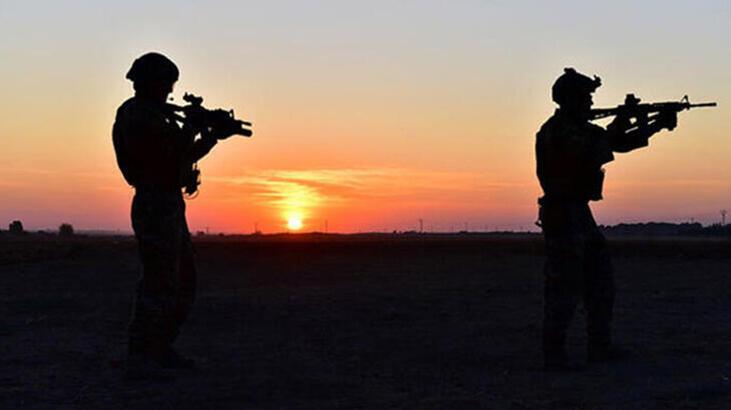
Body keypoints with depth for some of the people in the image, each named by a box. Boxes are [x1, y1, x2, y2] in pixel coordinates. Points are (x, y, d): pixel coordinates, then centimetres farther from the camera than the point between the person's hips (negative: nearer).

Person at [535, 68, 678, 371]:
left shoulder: (580, 129, 16)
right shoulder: (556, 131, -14)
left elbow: (621, 144, 20)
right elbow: (591, 157, -25)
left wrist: (658, 125, 11)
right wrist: (616, 128, -12)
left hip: (579, 215, 10)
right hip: (562, 216, -10)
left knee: (600, 281, 13)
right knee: (565, 287, -8)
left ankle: (600, 347, 20)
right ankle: (554, 355, -3)